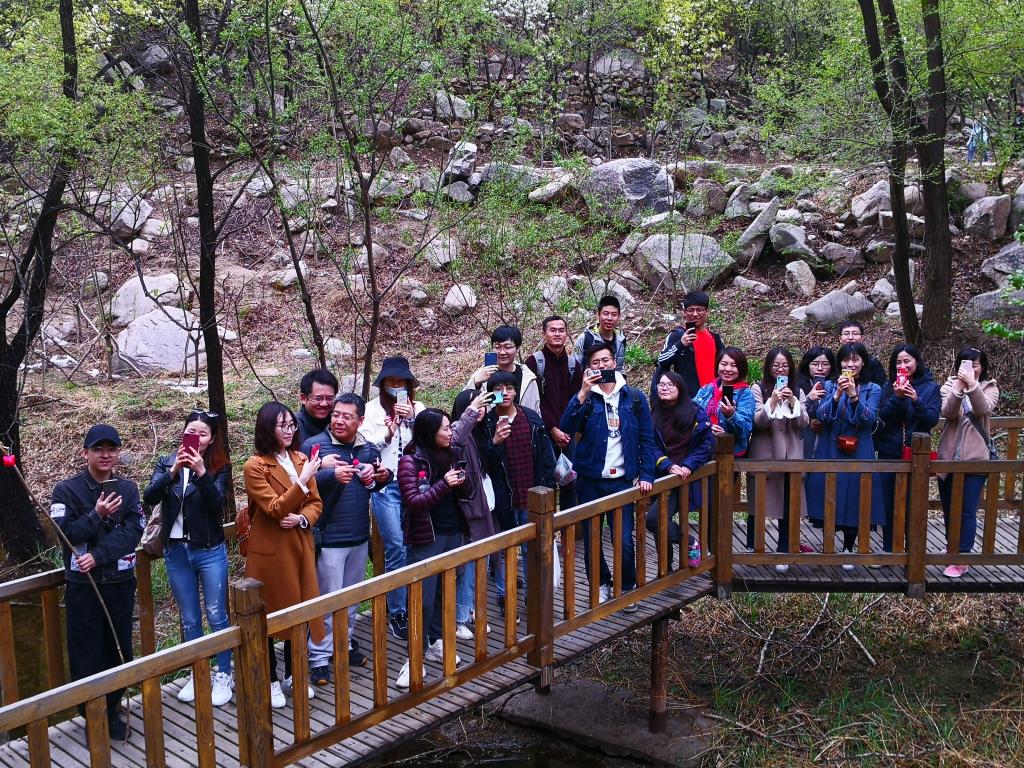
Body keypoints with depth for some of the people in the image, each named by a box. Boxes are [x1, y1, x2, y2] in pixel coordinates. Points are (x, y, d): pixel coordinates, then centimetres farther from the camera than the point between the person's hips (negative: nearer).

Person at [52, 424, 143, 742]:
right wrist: (97, 516, -22)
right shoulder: (66, 490, -3)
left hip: (120, 582, 2)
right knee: (85, 653, 3)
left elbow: (133, 532, -8)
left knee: (119, 649, 9)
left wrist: (98, 555, -19)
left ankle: (112, 712, 23)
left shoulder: (128, 489, 4)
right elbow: (63, 535, -11)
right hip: (82, 584, -2)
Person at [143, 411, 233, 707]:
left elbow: (217, 502, -18)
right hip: (176, 552, 3)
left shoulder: (219, 468, -4)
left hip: (209, 551, -2)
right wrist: (173, 472, -25)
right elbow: (149, 498, -12)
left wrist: (201, 472, -31)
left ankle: (224, 675, 17)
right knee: (189, 618, 13)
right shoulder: (167, 464, 3)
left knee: (217, 615, 4)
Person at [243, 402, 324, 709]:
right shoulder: (255, 466, -12)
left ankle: (293, 675, 28)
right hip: (269, 551, -5)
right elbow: (276, 509, -18)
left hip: (300, 547, 5)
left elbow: (315, 503, 7)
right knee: (269, 616, 6)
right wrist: (302, 480, -27)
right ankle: (271, 681, 21)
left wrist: (303, 518, -14)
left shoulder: (300, 460, 6)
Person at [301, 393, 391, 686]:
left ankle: (345, 644, 34)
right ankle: (319, 658, 11)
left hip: (360, 537, 6)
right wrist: (329, 473, -31)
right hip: (328, 538, -6)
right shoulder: (313, 445, -12)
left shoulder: (368, 449, 7)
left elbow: (376, 482, 22)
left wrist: (380, 477, -1)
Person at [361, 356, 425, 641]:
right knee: (397, 548, -7)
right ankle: (397, 612, 4)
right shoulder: (372, 409, 6)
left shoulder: (418, 408, 12)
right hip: (386, 485, -2)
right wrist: (388, 432, -12)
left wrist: (413, 418, -12)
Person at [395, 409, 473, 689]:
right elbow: (413, 501, -15)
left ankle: (436, 643, 25)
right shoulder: (411, 461, -10)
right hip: (427, 537, -5)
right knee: (424, 599, -3)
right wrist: (444, 485, -23)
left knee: (444, 592, 11)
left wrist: (463, 481, -2)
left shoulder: (453, 456, 5)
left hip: (454, 533, 5)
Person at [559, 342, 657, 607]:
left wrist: (646, 475, -5)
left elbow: (646, 439, 4)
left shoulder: (634, 397, 3)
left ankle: (627, 587, 16)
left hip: (622, 480, -1)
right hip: (590, 480, 1)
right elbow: (566, 428, -16)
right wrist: (583, 393, -24)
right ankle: (600, 585, 28)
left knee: (624, 540, -5)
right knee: (592, 538, 9)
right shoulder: (585, 397, 1)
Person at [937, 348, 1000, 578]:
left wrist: (972, 385, -33)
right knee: (949, 510, 13)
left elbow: (984, 409, -21)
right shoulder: (950, 385, 4)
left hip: (976, 458, -3)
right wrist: (959, 388, -30)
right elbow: (947, 412, -15)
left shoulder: (989, 387, 1)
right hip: (949, 457, 3)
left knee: (967, 512, -3)